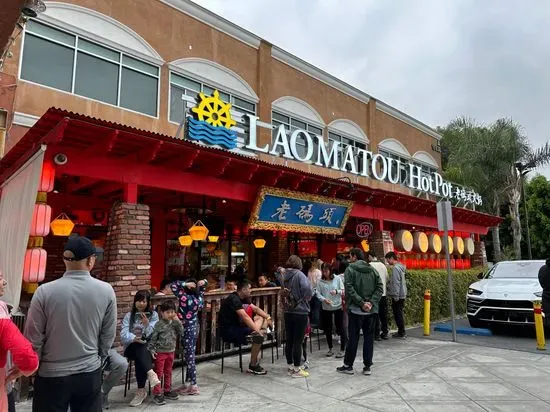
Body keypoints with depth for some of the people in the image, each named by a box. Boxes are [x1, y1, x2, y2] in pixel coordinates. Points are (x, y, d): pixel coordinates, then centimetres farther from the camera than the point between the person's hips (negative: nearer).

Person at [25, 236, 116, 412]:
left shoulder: (44, 292, -13)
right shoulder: (106, 291, -10)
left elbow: (33, 338, -5)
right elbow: (108, 336, -1)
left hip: (51, 375, -1)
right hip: (90, 373, 1)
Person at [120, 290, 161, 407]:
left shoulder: (154, 315, 6)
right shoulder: (128, 316, 9)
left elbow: (153, 335, -6)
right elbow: (123, 334, -7)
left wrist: (147, 324, -24)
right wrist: (134, 338, -28)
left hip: (148, 347, 0)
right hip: (132, 347, 0)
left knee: (140, 358, -33)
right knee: (139, 347, -35)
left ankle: (141, 390, -31)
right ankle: (150, 373, -49)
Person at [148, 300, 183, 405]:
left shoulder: (174, 323, 3)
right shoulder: (159, 324, -13)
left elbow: (181, 333, -4)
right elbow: (152, 338, -11)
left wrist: (178, 322, -12)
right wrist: (151, 350, -16)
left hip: (171, 352, 5)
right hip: (160, 352, -5)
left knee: (168, 373, 17)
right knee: (159, 373, 1)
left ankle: (167, 391, 29)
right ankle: (157, 394, 8)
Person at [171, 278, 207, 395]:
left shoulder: (185, 298, -21)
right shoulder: (199, 298, -2)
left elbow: (173, 285, -19)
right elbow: (202, 289, 18)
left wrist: (185, 284, -19)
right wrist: (202, 283, -2)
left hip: (187, 329, -7)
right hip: (195, 327, 7)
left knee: (189, 356, -1)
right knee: (190, 355, 16)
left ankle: (194, 386, 4)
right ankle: (190, 381, 24)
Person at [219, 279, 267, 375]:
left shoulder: (242, 298, 10)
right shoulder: (234, 299, -21)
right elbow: (245, 317, -29)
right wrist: (257, 330, -30)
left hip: (236, 327, 10)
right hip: (228, 330, -10)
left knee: (261, 332, 4)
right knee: (259, 335, -19)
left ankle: (254, 361, 4)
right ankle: (252, 366, -7)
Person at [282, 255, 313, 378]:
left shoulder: (285, 276, 5)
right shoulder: (299, 274, -13)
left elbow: (283, 292, 8)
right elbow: (308, 290, -23)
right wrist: (305, 299, -4)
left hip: (287, 311, 6)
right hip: (300, 312, -6)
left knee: (289, 341, 14)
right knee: (298, 342, 2)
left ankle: (290, 366, 26)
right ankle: (296, 370, 10)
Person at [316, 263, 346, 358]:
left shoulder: (337, 279, -3)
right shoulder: (320, 282, 0)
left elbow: (343, 291, -4)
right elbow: (318, 294, -4)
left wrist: (336, 291, -23)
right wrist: (324, 299, -21)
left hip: (337, 306, -2)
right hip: (326, 308, 2)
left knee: (340, 328, 1)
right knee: (327, 329, 11)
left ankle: (342, 349, 12)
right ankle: (330, 349, 25)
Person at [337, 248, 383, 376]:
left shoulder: (350, 269, -5)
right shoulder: (372, 269, 8)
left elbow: (349, 289, -16)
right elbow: (380, 287, 0)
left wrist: (361, 303, -15)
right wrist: (371, 302, -7)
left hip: (356, 309, -4)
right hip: (371, 310, 4)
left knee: (353, 338, 5)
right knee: (369, 338, 11)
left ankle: (348, 365, 15)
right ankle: (367, 367, 15)